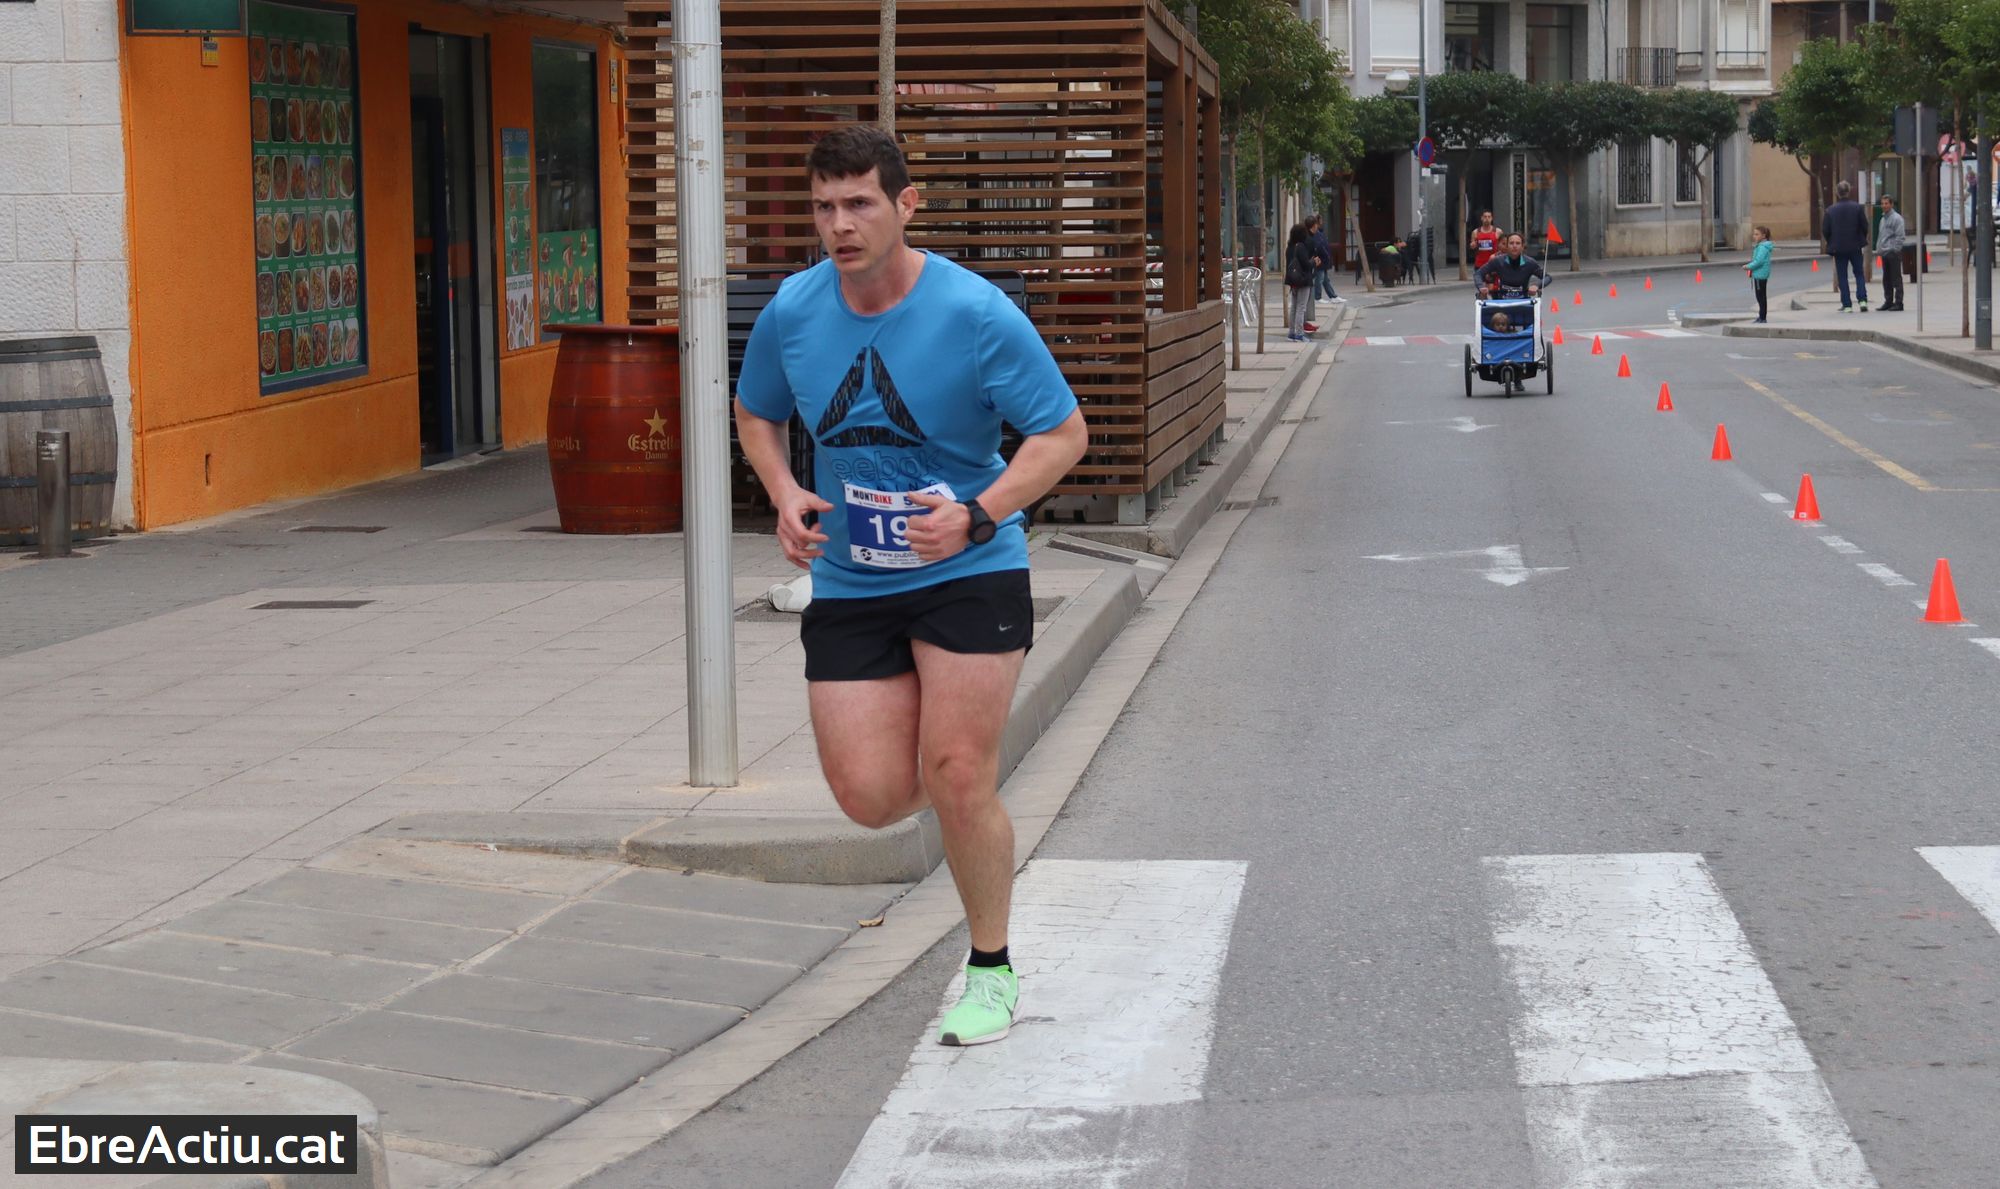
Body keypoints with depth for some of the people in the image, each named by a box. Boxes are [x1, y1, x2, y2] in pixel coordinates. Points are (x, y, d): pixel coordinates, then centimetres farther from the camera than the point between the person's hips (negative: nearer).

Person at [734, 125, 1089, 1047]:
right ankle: (965, 788, 34)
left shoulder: (974, 313, -14)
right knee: (871, 797, -5)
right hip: (848, 583, 4)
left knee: (958, 780, -9)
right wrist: (784, 495, -3)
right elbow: (755, 414, 17)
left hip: (969, 574, -3)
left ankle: (991, 970, 14)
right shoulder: (792, 311, -2)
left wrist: (978, 514, -22)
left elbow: (1064, 433, -8)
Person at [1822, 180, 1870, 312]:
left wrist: (1831, 243, 13)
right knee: (1859, 273, 13)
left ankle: (1847, 305, 3)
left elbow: (1825, 231, -4)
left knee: (1842, 276, 5)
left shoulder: (1830, 210, -5)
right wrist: (1862, 240, 14)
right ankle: (1862, 300, -1)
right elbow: (1864, 226, -3)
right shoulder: (1857, 207, -5)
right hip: (1855, 247, 0)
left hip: (1838, 247, 0)